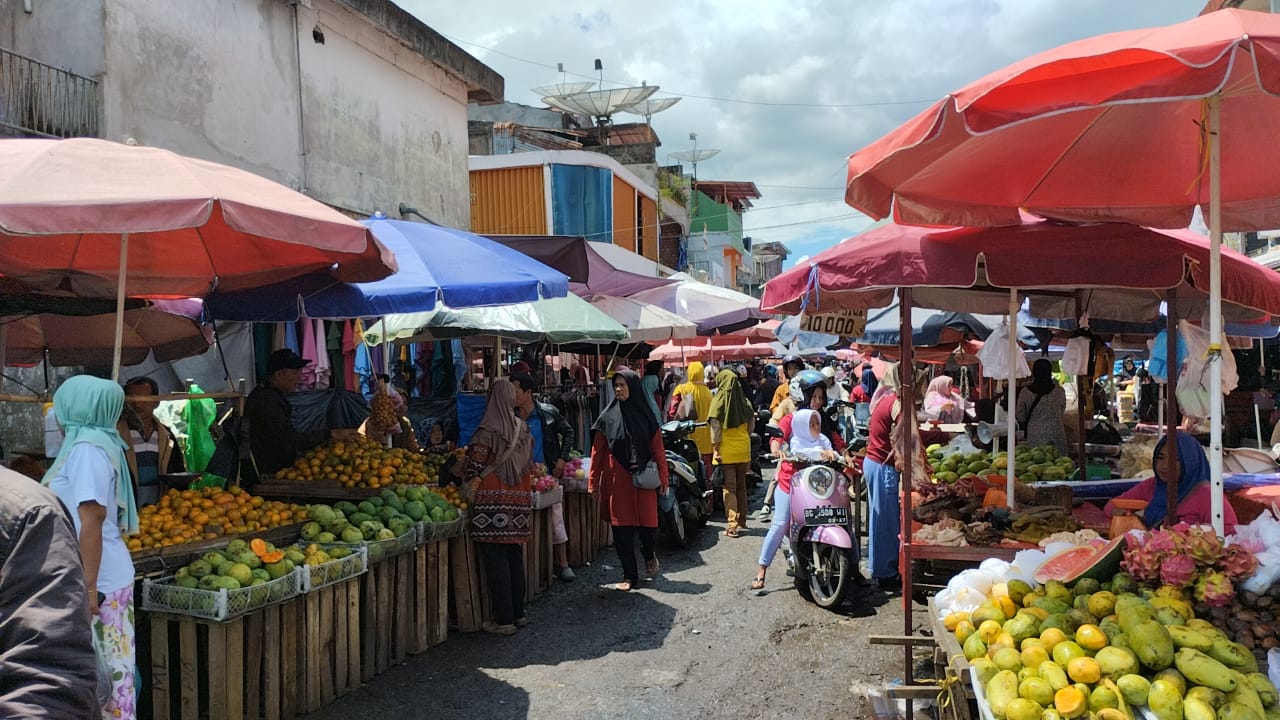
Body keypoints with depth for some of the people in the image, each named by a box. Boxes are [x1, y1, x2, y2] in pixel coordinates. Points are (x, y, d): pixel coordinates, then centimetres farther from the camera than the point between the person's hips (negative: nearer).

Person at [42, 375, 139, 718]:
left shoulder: (86, 448, -15)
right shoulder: (96, 443, 13)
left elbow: (91, 522, -20)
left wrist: (89, 586, -21)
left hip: (97, 580, -9)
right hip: (105, 575, 9)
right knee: (101, 672, 13)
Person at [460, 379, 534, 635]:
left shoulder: (487, 432, -11)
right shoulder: (523, 430, 8)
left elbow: (473, 468, -11)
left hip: (493, 502, -6)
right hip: (519, 500, 6)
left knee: (496, 561, -1)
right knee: (515, 558, 14)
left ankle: (504, 619, 3)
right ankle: (518, 613, 23)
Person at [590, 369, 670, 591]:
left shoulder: (645, 415, 3)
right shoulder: (608, 416, 2)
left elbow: (658, 448, 2)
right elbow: (597, 451, 2)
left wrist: (663, 478, -2)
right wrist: (593, 481, -1)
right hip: (617, 480, 0)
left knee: (648, 524, -1)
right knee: (622, 529, 1)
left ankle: (649, 553, 33)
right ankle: (630, 576, 14)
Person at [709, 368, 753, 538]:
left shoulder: (719, 401, -8)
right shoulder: (745, 402, 5)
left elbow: (715, 429, -12)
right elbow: (750, 427, 10)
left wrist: (715, 450, -9)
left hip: (726, 450, -4)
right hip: (743, 449, 4)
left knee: (729, 487, 0)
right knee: (741, 485, 16)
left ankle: (733, 525, -5)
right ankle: (742, 521, 24)